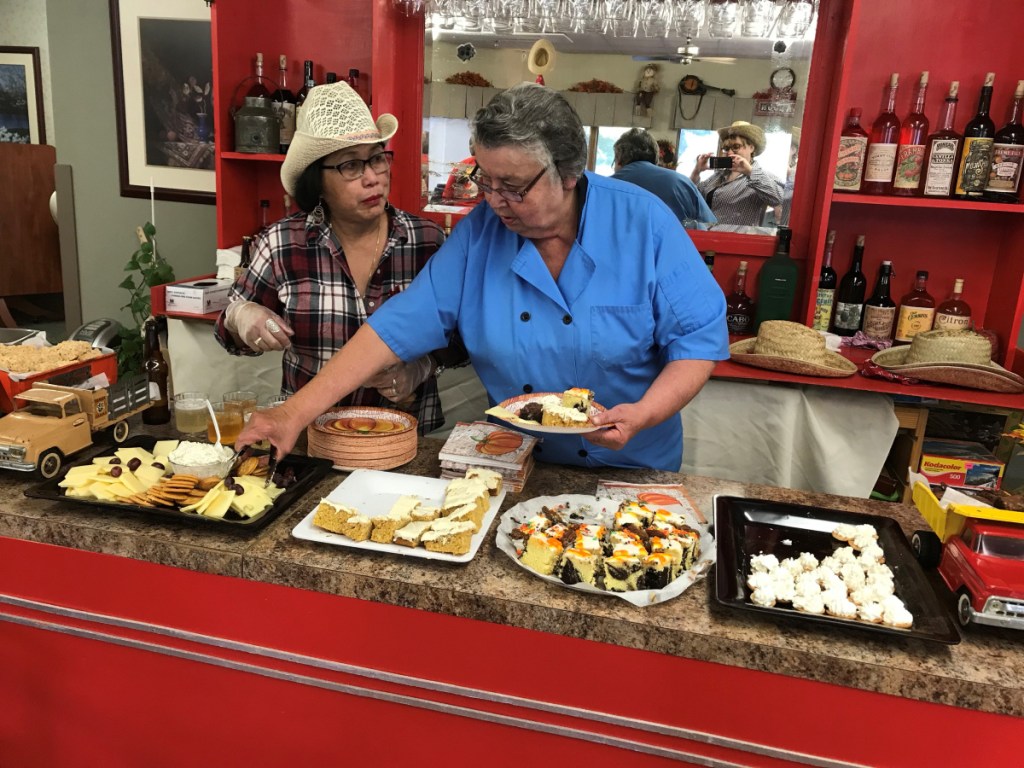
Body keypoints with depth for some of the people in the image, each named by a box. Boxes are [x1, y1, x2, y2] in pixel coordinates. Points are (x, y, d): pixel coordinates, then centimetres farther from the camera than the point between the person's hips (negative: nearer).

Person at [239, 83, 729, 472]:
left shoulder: (644, 224, -13)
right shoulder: (479, 233, -8)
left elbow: (699, 339, -9)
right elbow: (396, 329, -11)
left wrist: (642, 416, -25)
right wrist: (296, 412, -17)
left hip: (633, 471, -1)